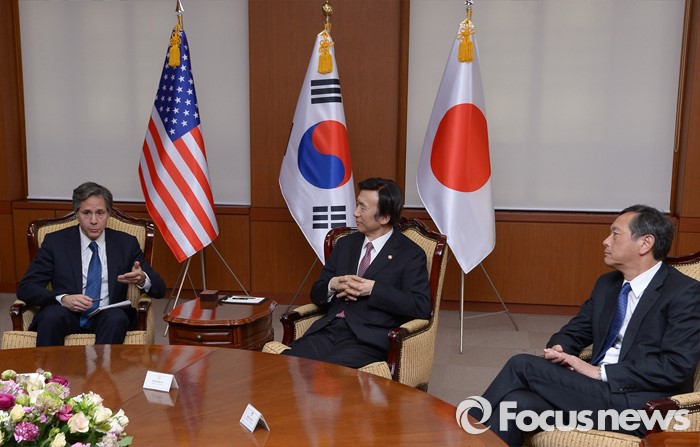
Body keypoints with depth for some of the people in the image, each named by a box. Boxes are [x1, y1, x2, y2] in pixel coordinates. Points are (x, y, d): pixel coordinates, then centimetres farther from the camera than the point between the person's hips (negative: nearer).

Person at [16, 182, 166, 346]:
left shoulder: (126, 243, 6)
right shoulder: (56, 241, 4)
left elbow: (159, 289, 5)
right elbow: (25, 288, 0)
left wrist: (142, 279, -20)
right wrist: (63, 299, -20)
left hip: (108, 318, 0)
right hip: (68, 315, 0)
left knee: (117, 317, -33)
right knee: (53, 314, -33)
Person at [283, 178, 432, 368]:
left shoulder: (411, 254, 3)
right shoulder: (345, 244, 19)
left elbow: (421, 307, -8)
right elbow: (316, 293, 20)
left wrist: (372, 288, -15)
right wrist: (333, 285, -4)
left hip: (368, 339, -4)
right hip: (329, 330, 5)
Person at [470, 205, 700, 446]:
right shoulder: (607, 283, 17)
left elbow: (677, 366, -15)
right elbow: (573, 332, 19)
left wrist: (600, 372, -18)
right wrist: (557, 350, -6)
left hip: (639, 405, -6)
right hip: (597, 388, 6)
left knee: (523, 365, -20)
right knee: (518, 404, -25)